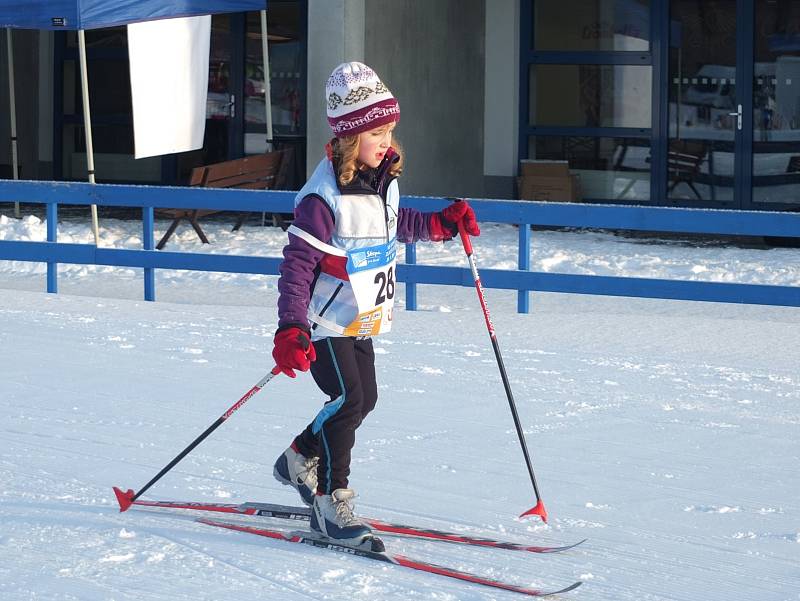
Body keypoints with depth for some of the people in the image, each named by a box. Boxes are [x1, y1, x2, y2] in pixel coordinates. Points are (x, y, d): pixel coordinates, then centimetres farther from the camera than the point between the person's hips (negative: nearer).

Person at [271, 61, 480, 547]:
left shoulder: (384, 178, 3)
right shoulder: (324, 196, -23)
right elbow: (298, 263, -24)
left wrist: (442, 223, 13)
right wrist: (291, 329, -32)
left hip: (361, 319, 9)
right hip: (325, 321, -9)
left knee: (364, 399, 14)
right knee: (349, 400, -18)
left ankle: (300, 460, 34)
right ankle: (332, 502, -11)